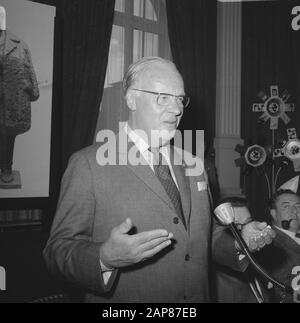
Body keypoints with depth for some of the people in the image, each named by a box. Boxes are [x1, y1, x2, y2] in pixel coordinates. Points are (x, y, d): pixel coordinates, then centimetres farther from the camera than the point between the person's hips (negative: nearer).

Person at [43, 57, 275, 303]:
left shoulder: (191, 164, 7)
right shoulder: (88, 165, -12)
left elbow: (205, 238, 14)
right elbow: (59, 248, -16)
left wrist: (238, 243, -4)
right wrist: (105, 259, -33)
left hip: (198, 297, 6)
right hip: (127, 299, -5)